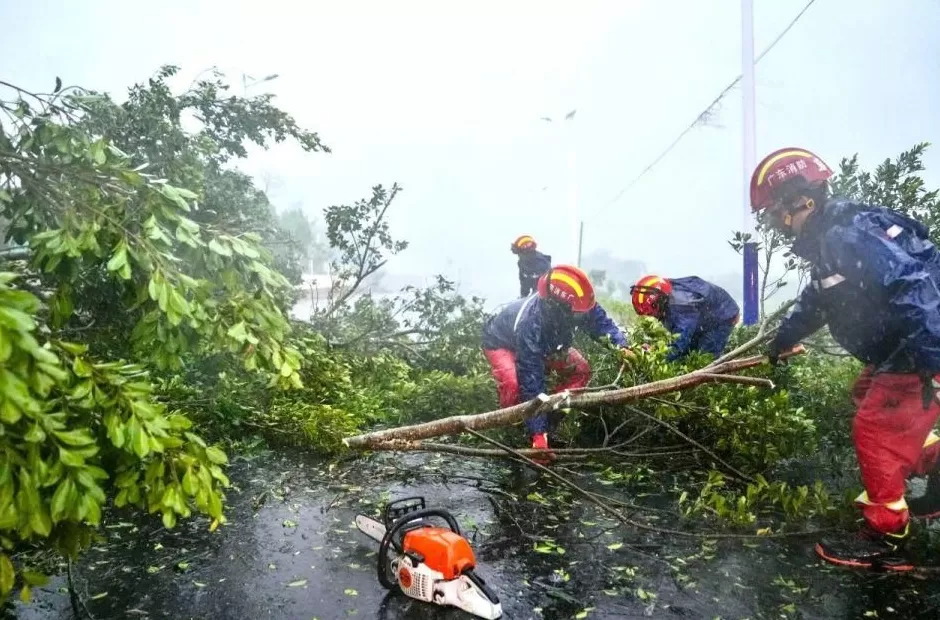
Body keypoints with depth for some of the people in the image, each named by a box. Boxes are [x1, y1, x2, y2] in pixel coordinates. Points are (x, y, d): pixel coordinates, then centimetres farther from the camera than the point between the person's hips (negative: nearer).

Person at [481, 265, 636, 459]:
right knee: (512, 384, -34)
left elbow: (601, 322, -11)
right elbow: (532, 381, -43)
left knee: (581, 371, -8)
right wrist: (538, 435, -41)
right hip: (502, 342, -6)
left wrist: (621, 346, -29)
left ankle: (549, 416, 2)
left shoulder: (574, 303, -32)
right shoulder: (531, 324, -46)